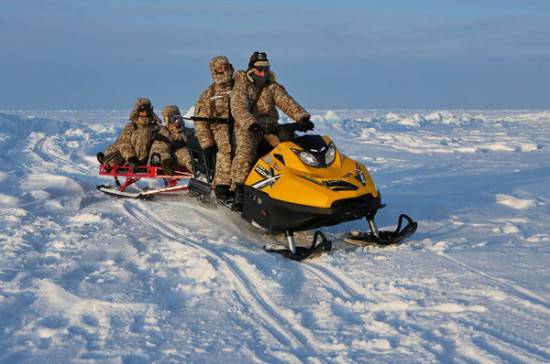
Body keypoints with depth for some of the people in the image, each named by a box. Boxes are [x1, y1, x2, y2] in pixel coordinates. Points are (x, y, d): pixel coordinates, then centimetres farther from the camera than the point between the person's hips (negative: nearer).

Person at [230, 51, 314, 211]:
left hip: (270, 127, 4)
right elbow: (238, 108, -20)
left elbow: (287, 102, -1)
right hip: (247, 128, -4)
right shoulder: (241, 87, -3)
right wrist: (252, 124, -39)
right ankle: (239, 192, -31)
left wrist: (302, 117, -21)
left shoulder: (273, 87, 11)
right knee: (245, 152, -33)